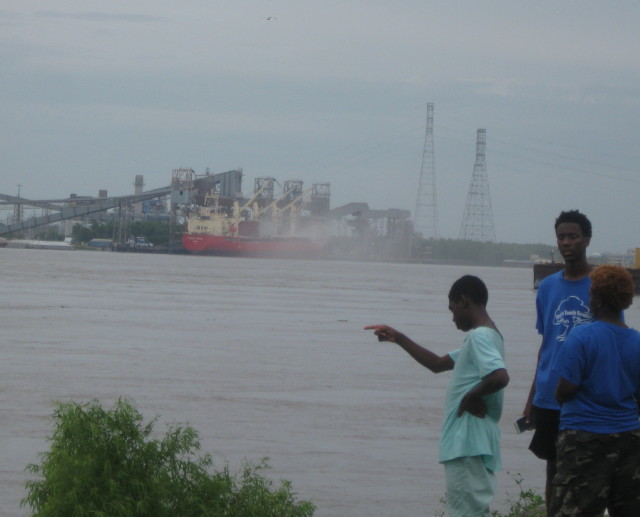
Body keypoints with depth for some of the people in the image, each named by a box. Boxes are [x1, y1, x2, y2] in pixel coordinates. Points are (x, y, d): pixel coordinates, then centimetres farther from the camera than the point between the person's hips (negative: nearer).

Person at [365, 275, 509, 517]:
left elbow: (500, 377, -31)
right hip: (468, 444, 10)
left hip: (468, 445, -10)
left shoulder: (480, 336, -13)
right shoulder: (482, 336, 19)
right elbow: (437, 364, 28)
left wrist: (472, 396, -16)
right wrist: (398, 339, 23)